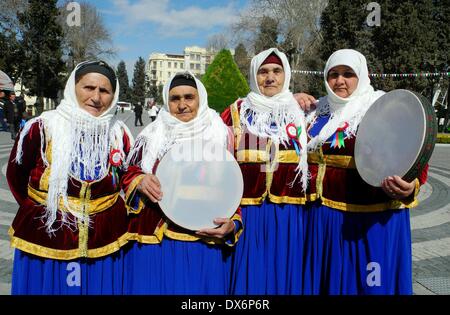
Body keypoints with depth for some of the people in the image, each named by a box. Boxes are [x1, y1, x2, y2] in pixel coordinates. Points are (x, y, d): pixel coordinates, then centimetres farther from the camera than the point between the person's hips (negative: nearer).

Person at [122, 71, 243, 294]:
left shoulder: (221, 136, 5)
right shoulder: (151, 136, 8)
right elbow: (128, 176, 9)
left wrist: (233, 224, -9)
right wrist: (139, 182, -14)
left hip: (206, 242, -1)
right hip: (153, 241, 1)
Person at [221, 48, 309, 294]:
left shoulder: (299, 113, 10)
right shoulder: (236, 112, 4)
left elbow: (311, 160, 14)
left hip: (288, 213, 2)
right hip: (246, 211, -1)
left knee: (283, 275, 11)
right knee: (248, 276, 6)